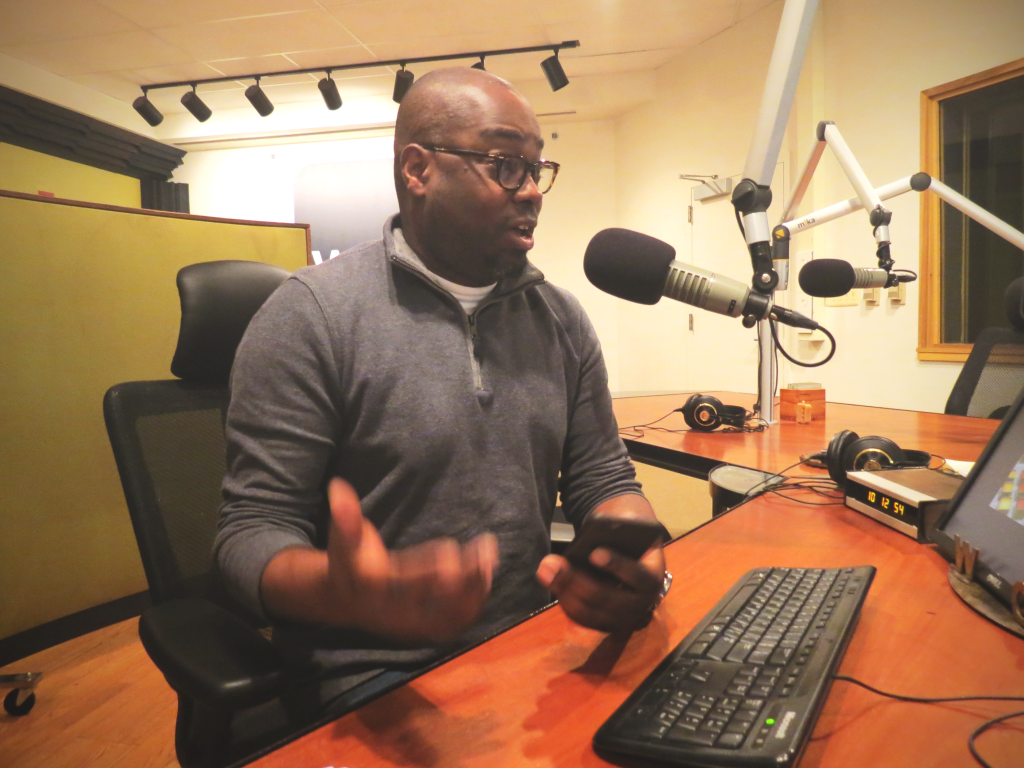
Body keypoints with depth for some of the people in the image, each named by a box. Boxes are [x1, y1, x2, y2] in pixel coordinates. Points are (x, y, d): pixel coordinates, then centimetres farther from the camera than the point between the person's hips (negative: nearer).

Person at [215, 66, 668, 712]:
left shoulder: (562, 319, 7)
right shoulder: (311, 315, -9)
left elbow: (604, 481, 10)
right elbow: (256, 527, -9)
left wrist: (636, 560, -13)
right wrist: (344, 594, -31)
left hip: (532, 655, 5)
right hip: (376, 681, -5)